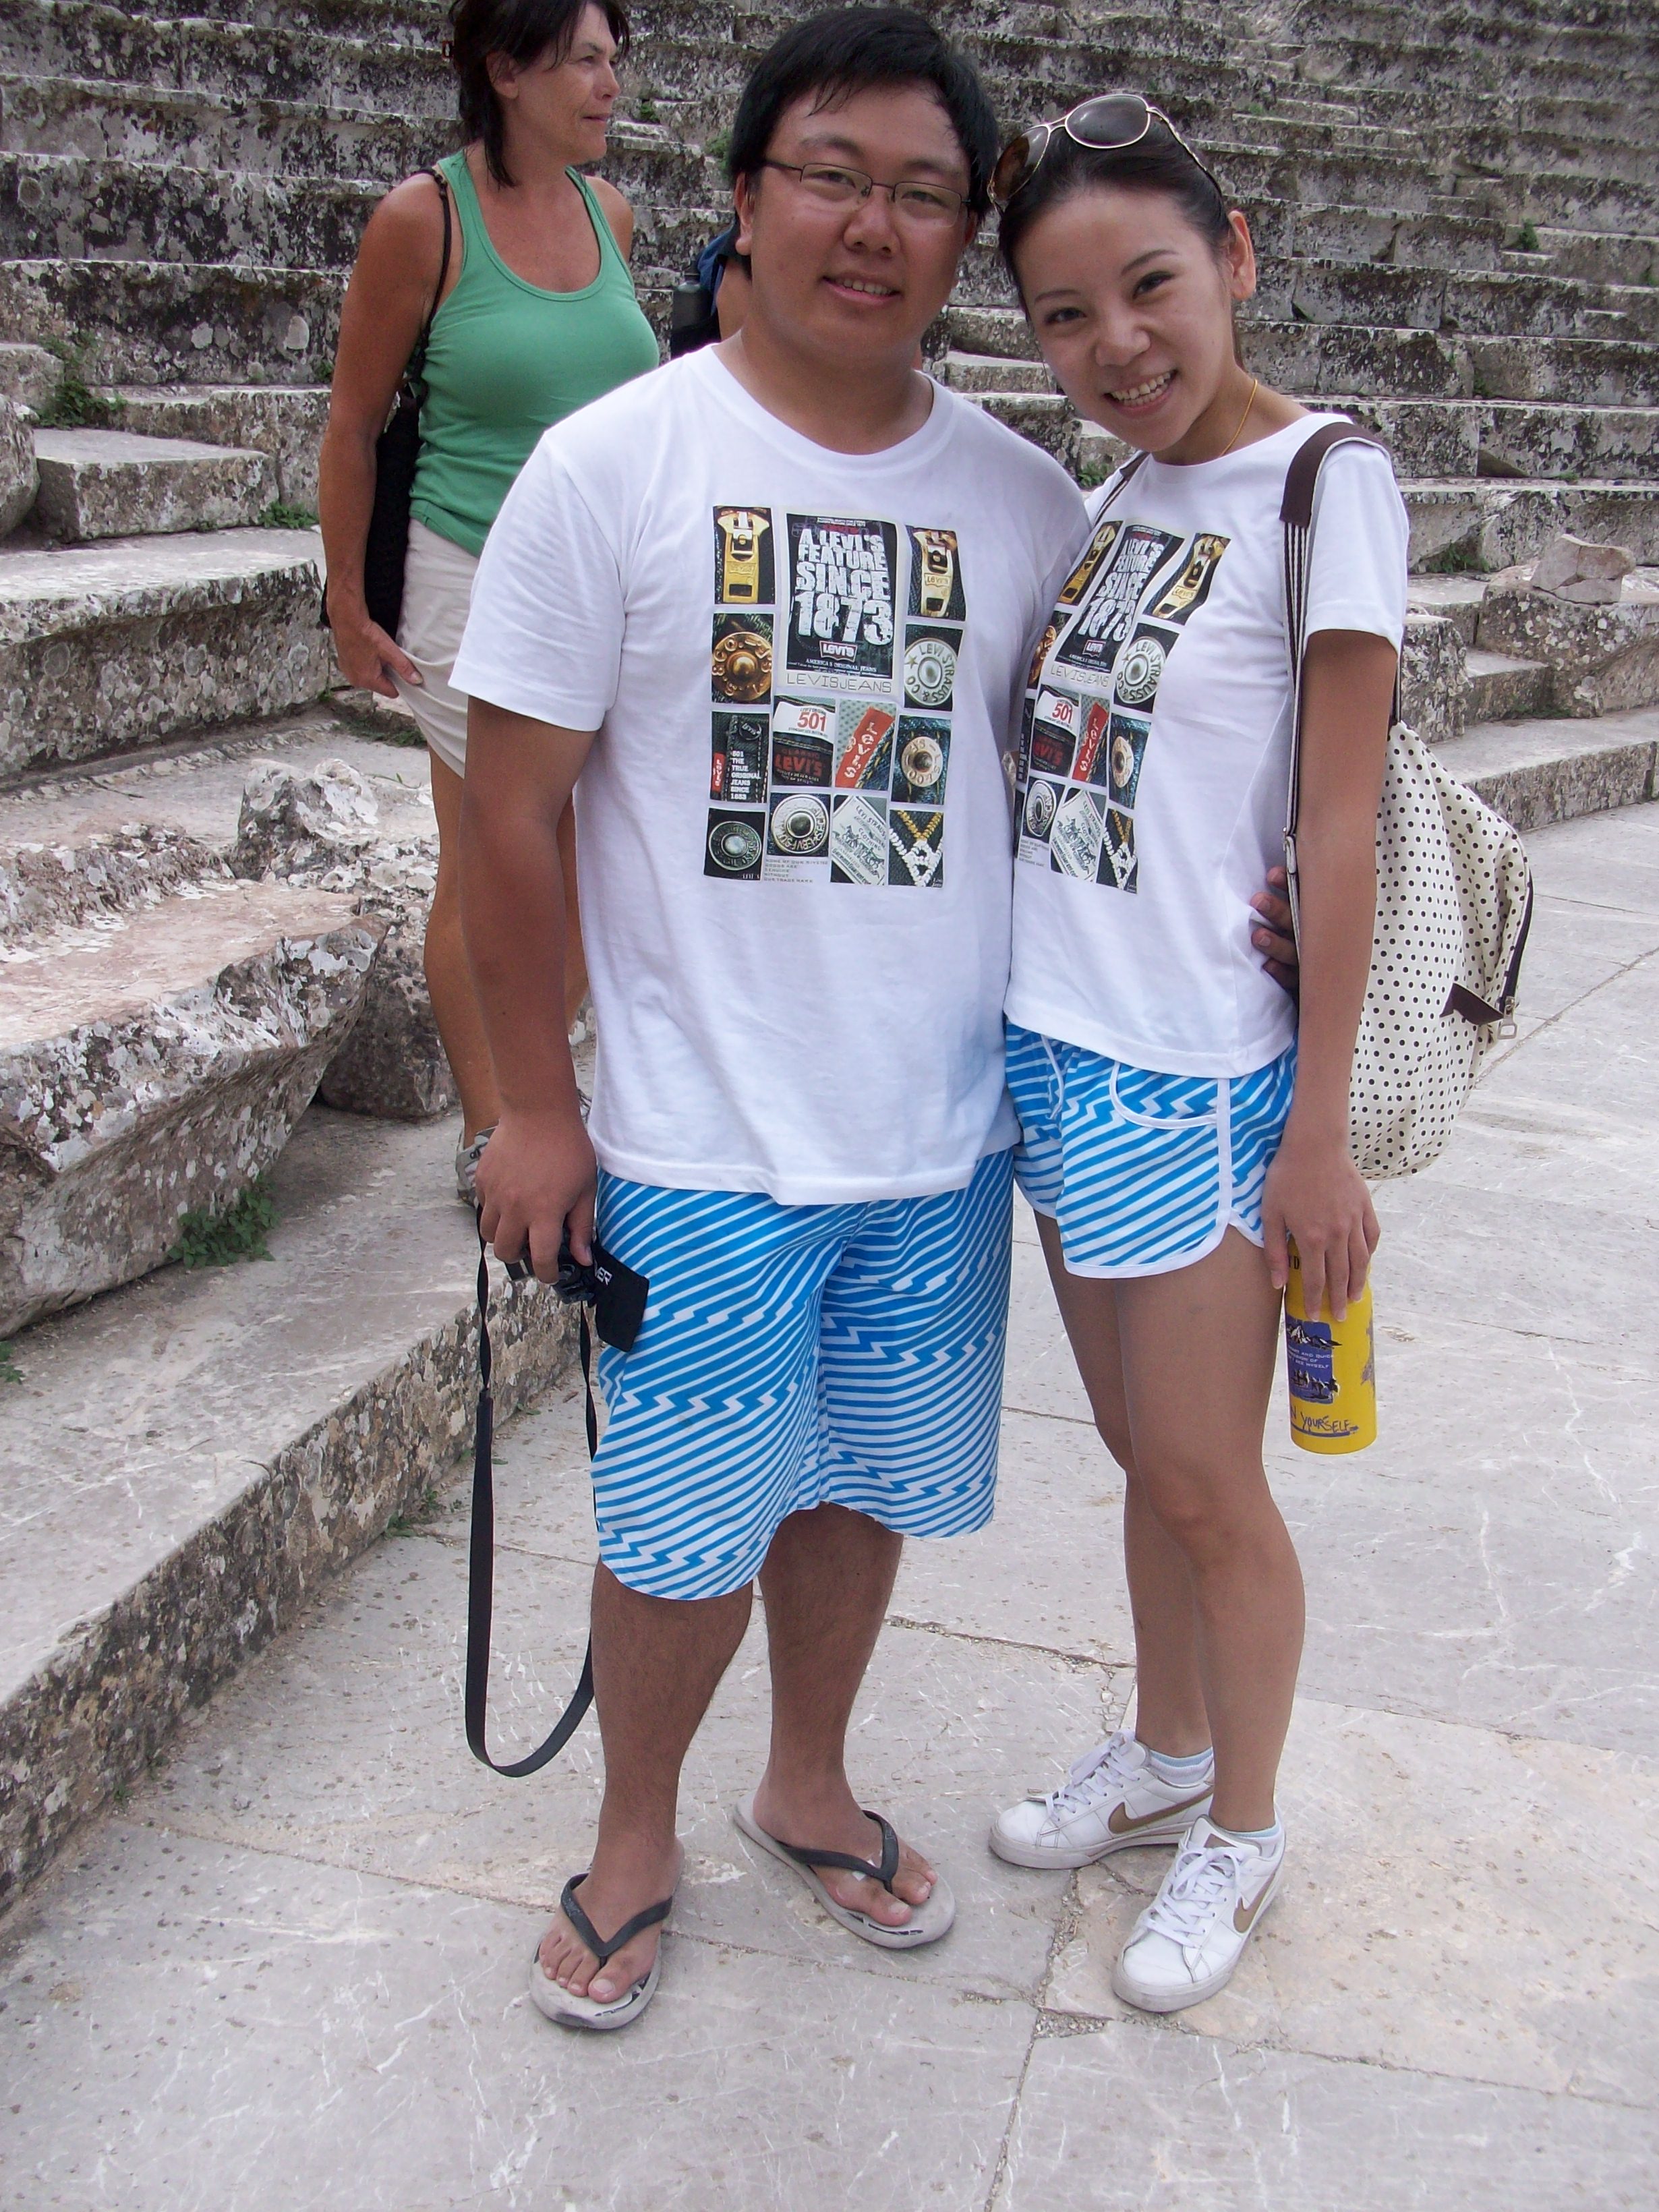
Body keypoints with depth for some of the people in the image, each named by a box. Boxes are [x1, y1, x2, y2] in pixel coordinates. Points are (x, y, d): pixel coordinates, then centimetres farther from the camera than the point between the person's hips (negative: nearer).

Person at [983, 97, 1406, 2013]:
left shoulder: (1321, 486, -11)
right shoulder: (1107, 505, 9)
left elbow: (1337, 830, -14)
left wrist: (1320, 1131, -14)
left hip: (1198, 1076, -6)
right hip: (1056, 1050, 6)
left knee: (1205, 1483, 7)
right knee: (1141, 1454, 20)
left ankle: (1240, 1832, 28)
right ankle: (1163, 1757, 40)